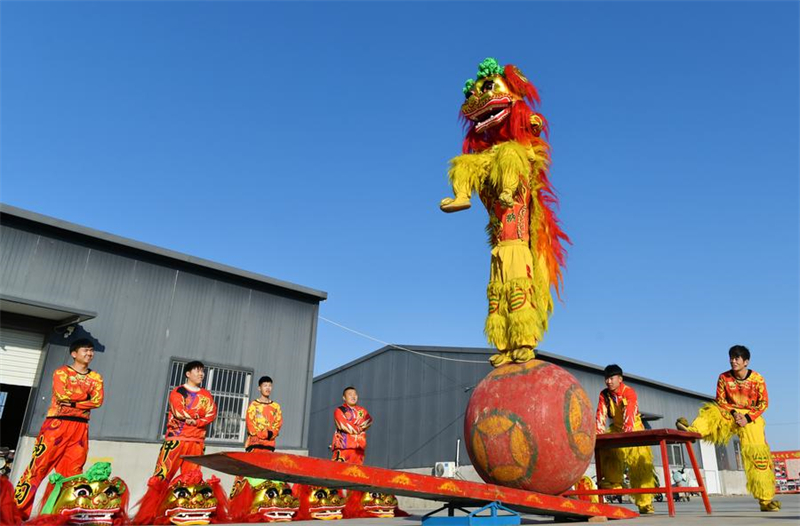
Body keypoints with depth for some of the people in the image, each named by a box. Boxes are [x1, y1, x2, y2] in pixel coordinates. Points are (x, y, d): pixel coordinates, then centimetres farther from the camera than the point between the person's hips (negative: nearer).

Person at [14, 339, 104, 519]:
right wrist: (86, 394, -4)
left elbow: (98, 401, -2)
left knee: (72, 472, 2)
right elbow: (61, 395, -13)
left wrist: (73, 402, -12)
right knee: (38, 466, -7)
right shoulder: (61, 372, 4)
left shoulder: (96, 378, 14)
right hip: (57, 424, -3)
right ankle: (17, 509, -3)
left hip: (80, 428, 4)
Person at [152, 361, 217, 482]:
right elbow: (178, 411, -11)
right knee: (163, 474, -8)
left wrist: (195, 422, -13)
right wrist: (198, 415, -3)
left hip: (197, 442, 4)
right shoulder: (178, 391, 5)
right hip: (176, 438, -3)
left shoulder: (206, 395, 17)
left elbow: (211, 414, 2)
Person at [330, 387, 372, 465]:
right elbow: (343, 425, -10)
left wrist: (351, 427, -9)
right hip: (343, 446, -4)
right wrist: (357, 429, 1)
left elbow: (369, 420, 1)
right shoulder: (339, 410, 6)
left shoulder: (362, 410, 21)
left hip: (359, 447, 4)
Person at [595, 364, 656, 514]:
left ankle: (645, 503, 7)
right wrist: (599, 431, -32)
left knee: (641, 467, -4)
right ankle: (613, 480, -18)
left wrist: (627, 429, -51)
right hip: (616, 429, 3)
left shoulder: (629, 392, -19)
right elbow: (601, 413, -16)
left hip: (634, 430, -3)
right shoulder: (604, 394, -6)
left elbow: (630, 411, -35)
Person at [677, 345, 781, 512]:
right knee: (711, 412, -27)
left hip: (751, 418, -2)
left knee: (757, 455, -9)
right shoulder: (724, 378, -7)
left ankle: (766, 499, -1)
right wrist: (733, 413, -18)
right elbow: (720, 400, -2)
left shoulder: (757, 379, -11)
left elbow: (763, 403, -6)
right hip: (731, 414, 2)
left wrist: (748, 418, -16)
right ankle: (693, 430, -56)